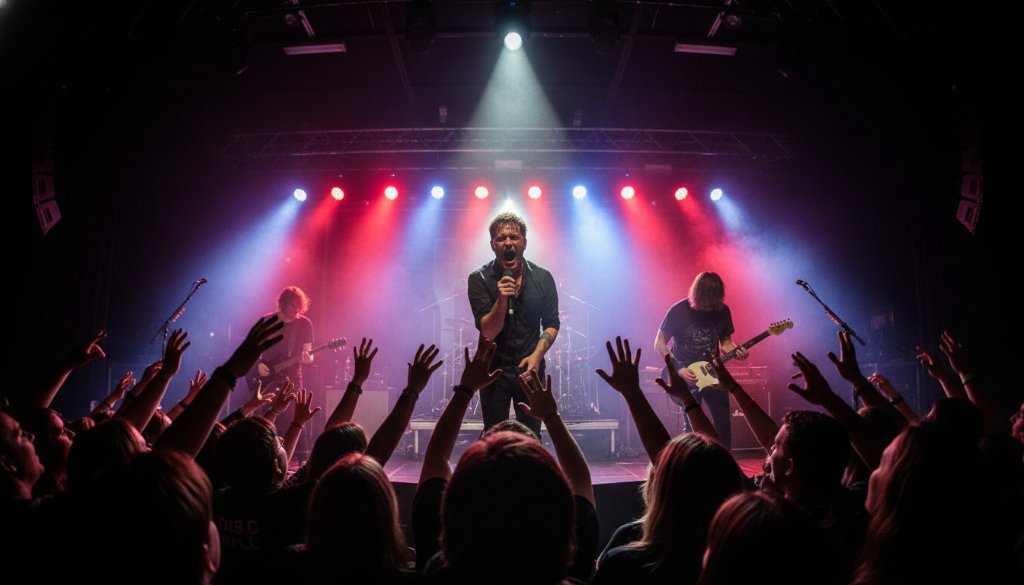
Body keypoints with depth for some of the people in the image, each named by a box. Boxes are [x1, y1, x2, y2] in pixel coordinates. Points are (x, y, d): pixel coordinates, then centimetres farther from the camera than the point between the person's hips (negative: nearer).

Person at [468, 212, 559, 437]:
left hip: (530, 369, 2)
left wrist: (537, 355, -12)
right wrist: (501, 299, -30)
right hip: (494, 369, -1)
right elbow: (488, 333, -15)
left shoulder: (542, 278, -4)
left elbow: (551, 324, 4)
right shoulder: (479, 279, -10)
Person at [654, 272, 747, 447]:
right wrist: (678, 370, -15)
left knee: (724, 425, 4)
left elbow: (725, 341, 10)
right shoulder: (678, 311, -13)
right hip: (687, 379, -3)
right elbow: (659, 343, -7)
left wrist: (736, 350, -13)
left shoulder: (722, 311, -3)